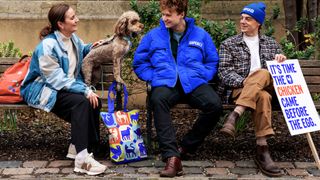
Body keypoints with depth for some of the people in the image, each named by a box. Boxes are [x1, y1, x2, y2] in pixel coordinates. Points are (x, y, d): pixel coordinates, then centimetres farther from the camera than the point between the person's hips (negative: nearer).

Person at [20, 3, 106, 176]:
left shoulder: (73, 38, 5)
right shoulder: (48, 46, -22)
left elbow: (81, 50, 31)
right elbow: (57, 79, -26)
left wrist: (91, 47, 8)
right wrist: (85, 91, -30)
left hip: (67, 86, 9)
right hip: (43, 89, -8)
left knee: (94, 101, -15)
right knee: (81, 102, -32)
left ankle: (78, 145, -4)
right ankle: (82, 159, -35)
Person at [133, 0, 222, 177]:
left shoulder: (201, 35, 12)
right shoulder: (153, 35, 12)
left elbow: (213, 62, 17)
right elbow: (139, 62, 15)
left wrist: (200, 76, 0)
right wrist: (154, 77, 0)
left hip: (194, 83, 1)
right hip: (165, 83, -1)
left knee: (215, 105, -30)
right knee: (158, 100, -39)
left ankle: (185, 147, -13)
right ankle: (171, 156, -42)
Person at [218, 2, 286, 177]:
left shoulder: (271, 43, 20)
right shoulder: (229, 44, 10)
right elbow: (224, 73, -1)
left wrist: (281, 60, 0)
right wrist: (244, 82, -19)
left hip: (267, 86, 2)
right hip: (240, 89, -2)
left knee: (262, 74, -36)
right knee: (263, 97, -37)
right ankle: (262, 150, -42)